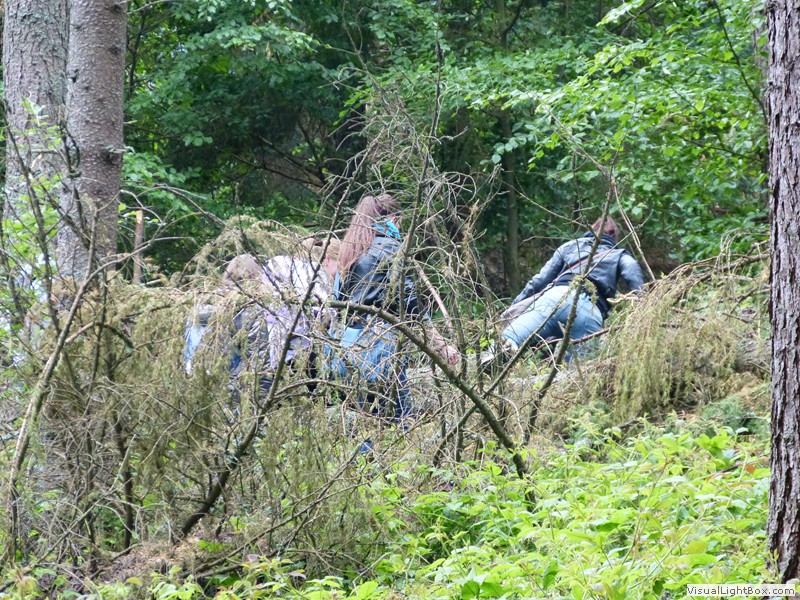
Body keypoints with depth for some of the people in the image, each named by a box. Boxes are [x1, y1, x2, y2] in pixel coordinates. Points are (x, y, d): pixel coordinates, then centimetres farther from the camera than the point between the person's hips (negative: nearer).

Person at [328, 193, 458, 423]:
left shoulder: (349, 250, 16)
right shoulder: (389, 247, -5)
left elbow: (337, 299, 18)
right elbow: (408, 301, -11)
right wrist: (441, 345, -11)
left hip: (347, 342, 8)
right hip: (379, 343, -7)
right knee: (399, 421, -7)